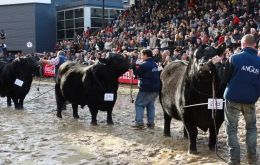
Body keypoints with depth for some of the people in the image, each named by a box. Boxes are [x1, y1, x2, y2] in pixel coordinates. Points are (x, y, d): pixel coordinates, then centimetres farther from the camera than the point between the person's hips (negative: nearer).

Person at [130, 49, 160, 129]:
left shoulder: (144, 65, -14)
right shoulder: (154, 64, 13)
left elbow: (137, 73, -3)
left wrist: (133, 66, 11)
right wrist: (139, 67, 14)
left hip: (146, 89, -8)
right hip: (156, 88, 8)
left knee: (139, 104, 0)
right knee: (151, 105, 16)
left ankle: (139, 123, -5)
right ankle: (151, 123, 14)